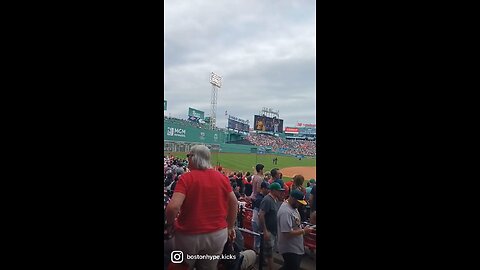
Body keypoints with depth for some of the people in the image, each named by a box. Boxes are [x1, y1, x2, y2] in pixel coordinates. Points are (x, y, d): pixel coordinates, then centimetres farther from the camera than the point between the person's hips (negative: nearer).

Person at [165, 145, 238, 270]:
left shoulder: (186, 178, -16)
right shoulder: (222, 177, -2)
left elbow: (173, 206, -25)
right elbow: (234, 203, 5)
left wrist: (170, 224, -6)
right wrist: (230, 227, 16)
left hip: (189, 235, -4)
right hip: (218, 234, 4)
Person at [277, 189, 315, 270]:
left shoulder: (293, 206, 5)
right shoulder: (286, 212, -27)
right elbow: (287, 233, -31)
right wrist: (304, 231, -22)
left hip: (296, 248, 10)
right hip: (290, 250, -10)